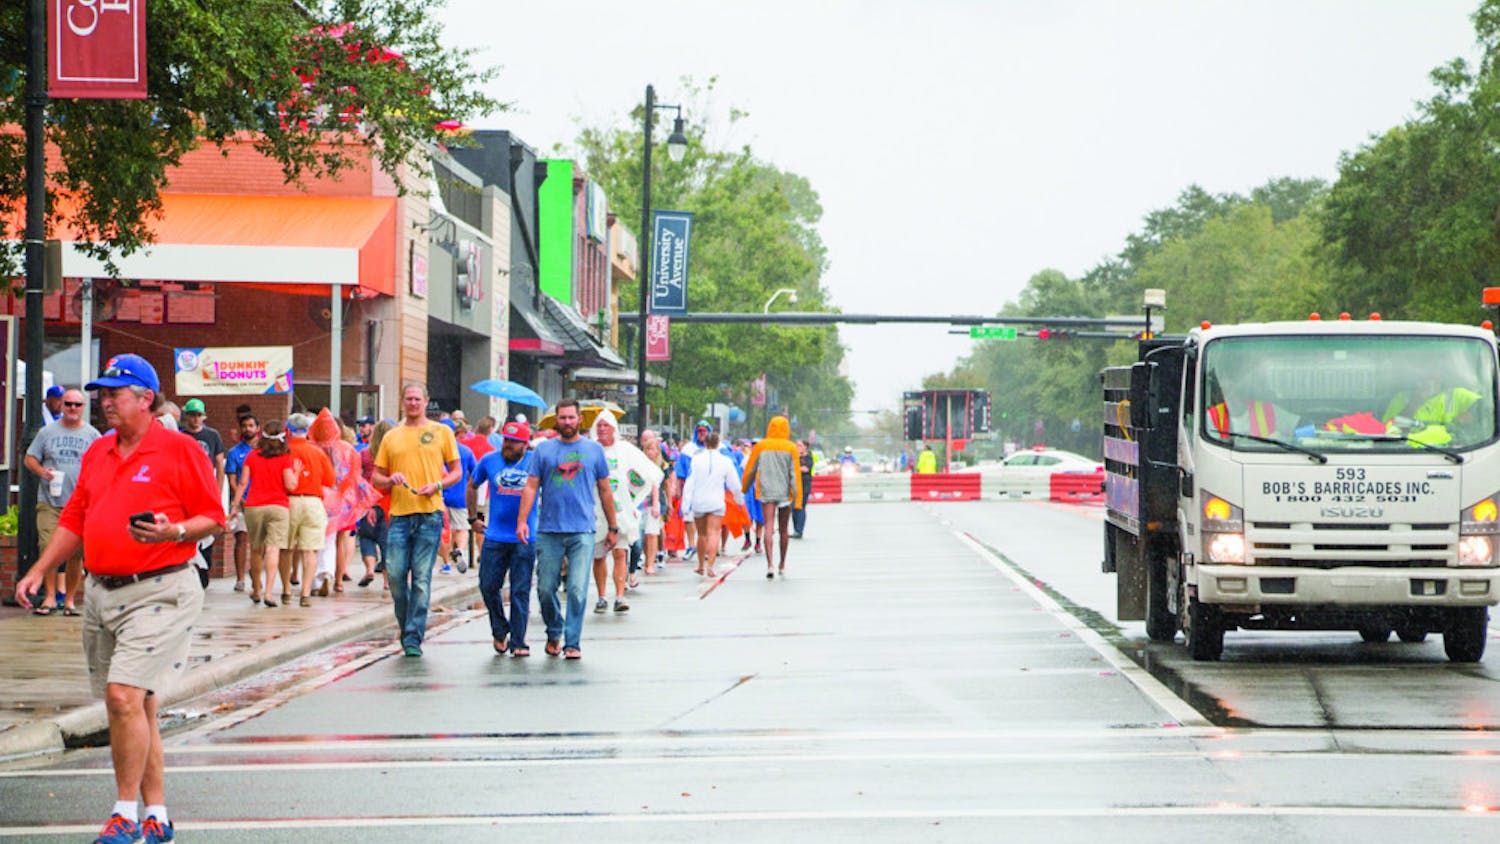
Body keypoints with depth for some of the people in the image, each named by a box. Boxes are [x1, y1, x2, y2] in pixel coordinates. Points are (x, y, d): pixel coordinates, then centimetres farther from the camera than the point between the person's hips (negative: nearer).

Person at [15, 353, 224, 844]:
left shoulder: (180, 450, -5)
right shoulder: (98, 453, 15)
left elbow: (213, 518, -5)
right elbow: (75, 520, 20)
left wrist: (173, 532, -22)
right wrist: (39, 571, 12)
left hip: (158, 591, -7)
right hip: (102, 593, 7)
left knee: (125, 696, -17)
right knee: (138, 707, 10)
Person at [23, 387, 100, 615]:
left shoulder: (92, 435, 10)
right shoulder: (47, 432, 11)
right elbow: (30, 458, 13)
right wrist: (42, 471, -6)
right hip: (50, 502, 0)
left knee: (76, 553, -3)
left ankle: (70, 599, 6)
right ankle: (50, 596, -1)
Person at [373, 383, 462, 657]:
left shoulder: (441, 432, 8)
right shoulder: (391, 437, 14)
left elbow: (457, 471, 10)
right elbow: (377, 477, 17)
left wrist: (437, 485, -8)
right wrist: (391, 480, -6)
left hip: (429, 513, -2)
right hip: (399, 513, 2)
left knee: (421, 577, -5)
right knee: (395, 573, -3)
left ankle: (414, 637, -2)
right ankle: (405, 626, 17)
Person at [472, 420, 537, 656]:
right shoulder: (489, 460, 3)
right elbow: (473, 486, 19)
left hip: (524, 539, -2)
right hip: (495, 537, 2)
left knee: (520, 591, -2)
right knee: (488, 586, 2)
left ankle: (518, 643, 4)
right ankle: (500, 631, 24)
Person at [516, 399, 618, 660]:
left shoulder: (594, 450, 8)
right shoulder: (544, 450, 7)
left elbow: (605, 491, 13)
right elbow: (531, 487, 5)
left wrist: (612, 527, 14)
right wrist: (522, 520, -7)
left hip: (582, 532, -1)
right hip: (549, 532, 1)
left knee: (577, 589, -8)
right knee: (545, 589, 4)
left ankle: (572, 642, -1)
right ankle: (554, 633, 26)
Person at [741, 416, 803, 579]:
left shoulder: (760, 446, 2)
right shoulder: (790, 448, -1)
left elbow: (750, 469, 9)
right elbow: (795, 473, -5)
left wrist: (745, 488, 24)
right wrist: (797, 495, -5)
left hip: (766, 492, 0)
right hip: (784, 492, 0)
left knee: (769, 528, -7)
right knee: (784, 530, 12)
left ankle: (770, 564, -23)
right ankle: (782, 565, 24)